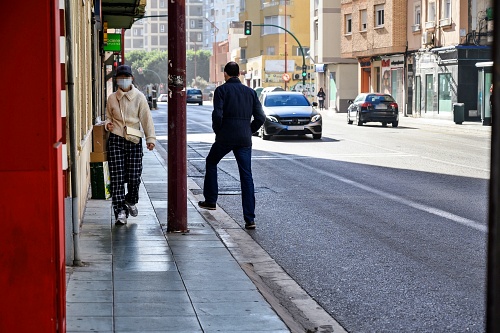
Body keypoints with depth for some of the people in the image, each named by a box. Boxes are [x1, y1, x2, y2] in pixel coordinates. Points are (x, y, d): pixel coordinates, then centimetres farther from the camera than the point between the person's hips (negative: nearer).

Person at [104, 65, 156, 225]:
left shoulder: (139, 97, 2)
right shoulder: (112, 98, 7)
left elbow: (146, 118, 0)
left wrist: (150, 138, -7)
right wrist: (108, 123, -3)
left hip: (134, 140, -1)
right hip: (116, 139, 1)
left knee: (134, 176, 0)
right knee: (117, 177, -5)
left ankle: (131, 201, 30)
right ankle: (120, 211, 0)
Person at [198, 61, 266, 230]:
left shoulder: (221, 90, -3)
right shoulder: (250, 92, 9)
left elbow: (217, 114, -14)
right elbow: (260, 117, 5)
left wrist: (217, 131, 2)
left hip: (225, 137, -3)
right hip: (244, 140, 3)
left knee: (211, 163, 25)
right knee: (246, 176, 1)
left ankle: (210, 200, 29)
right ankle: (249, 219, -6)